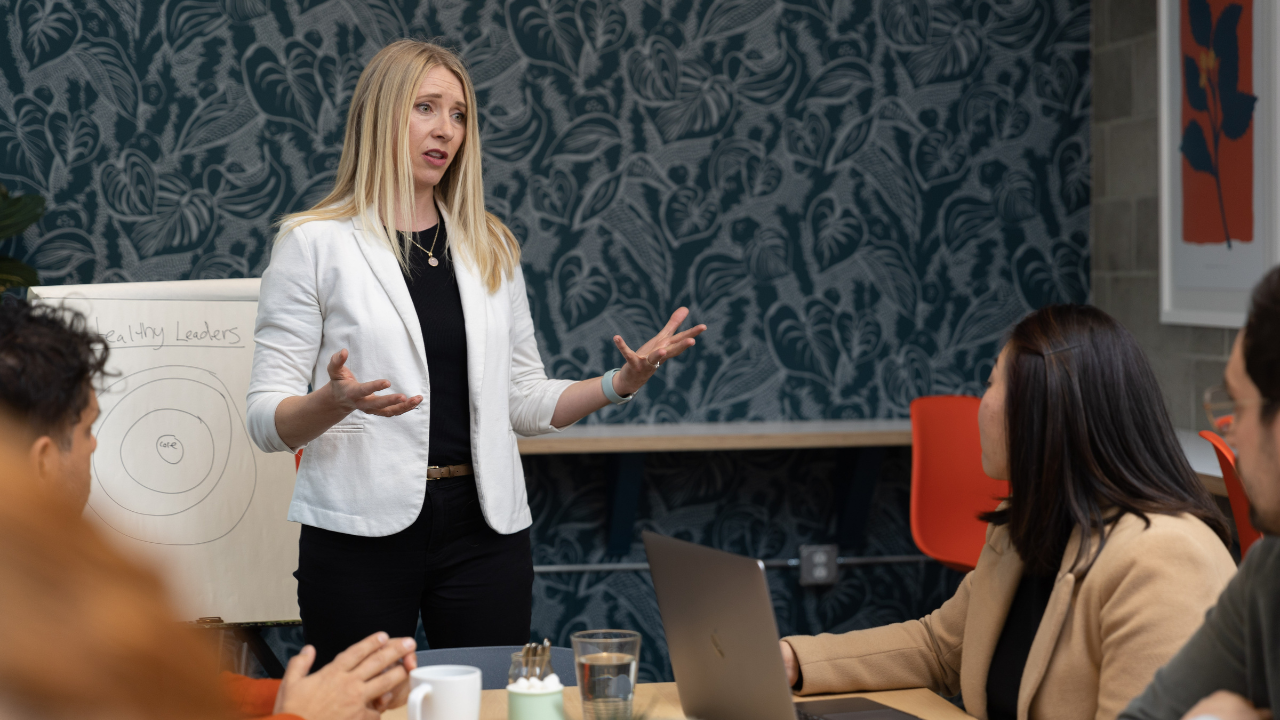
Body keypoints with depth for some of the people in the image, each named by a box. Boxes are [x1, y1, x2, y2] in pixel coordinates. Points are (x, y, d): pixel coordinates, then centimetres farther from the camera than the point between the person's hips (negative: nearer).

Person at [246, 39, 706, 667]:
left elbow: (525, 401, 14)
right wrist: (336, 400, -25)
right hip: (362, 536, -3)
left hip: (482, 529, 4)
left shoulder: (491, 248, 13)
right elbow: (267, 420, -5)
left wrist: (621, 382, -2)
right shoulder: (313, 243, -1)